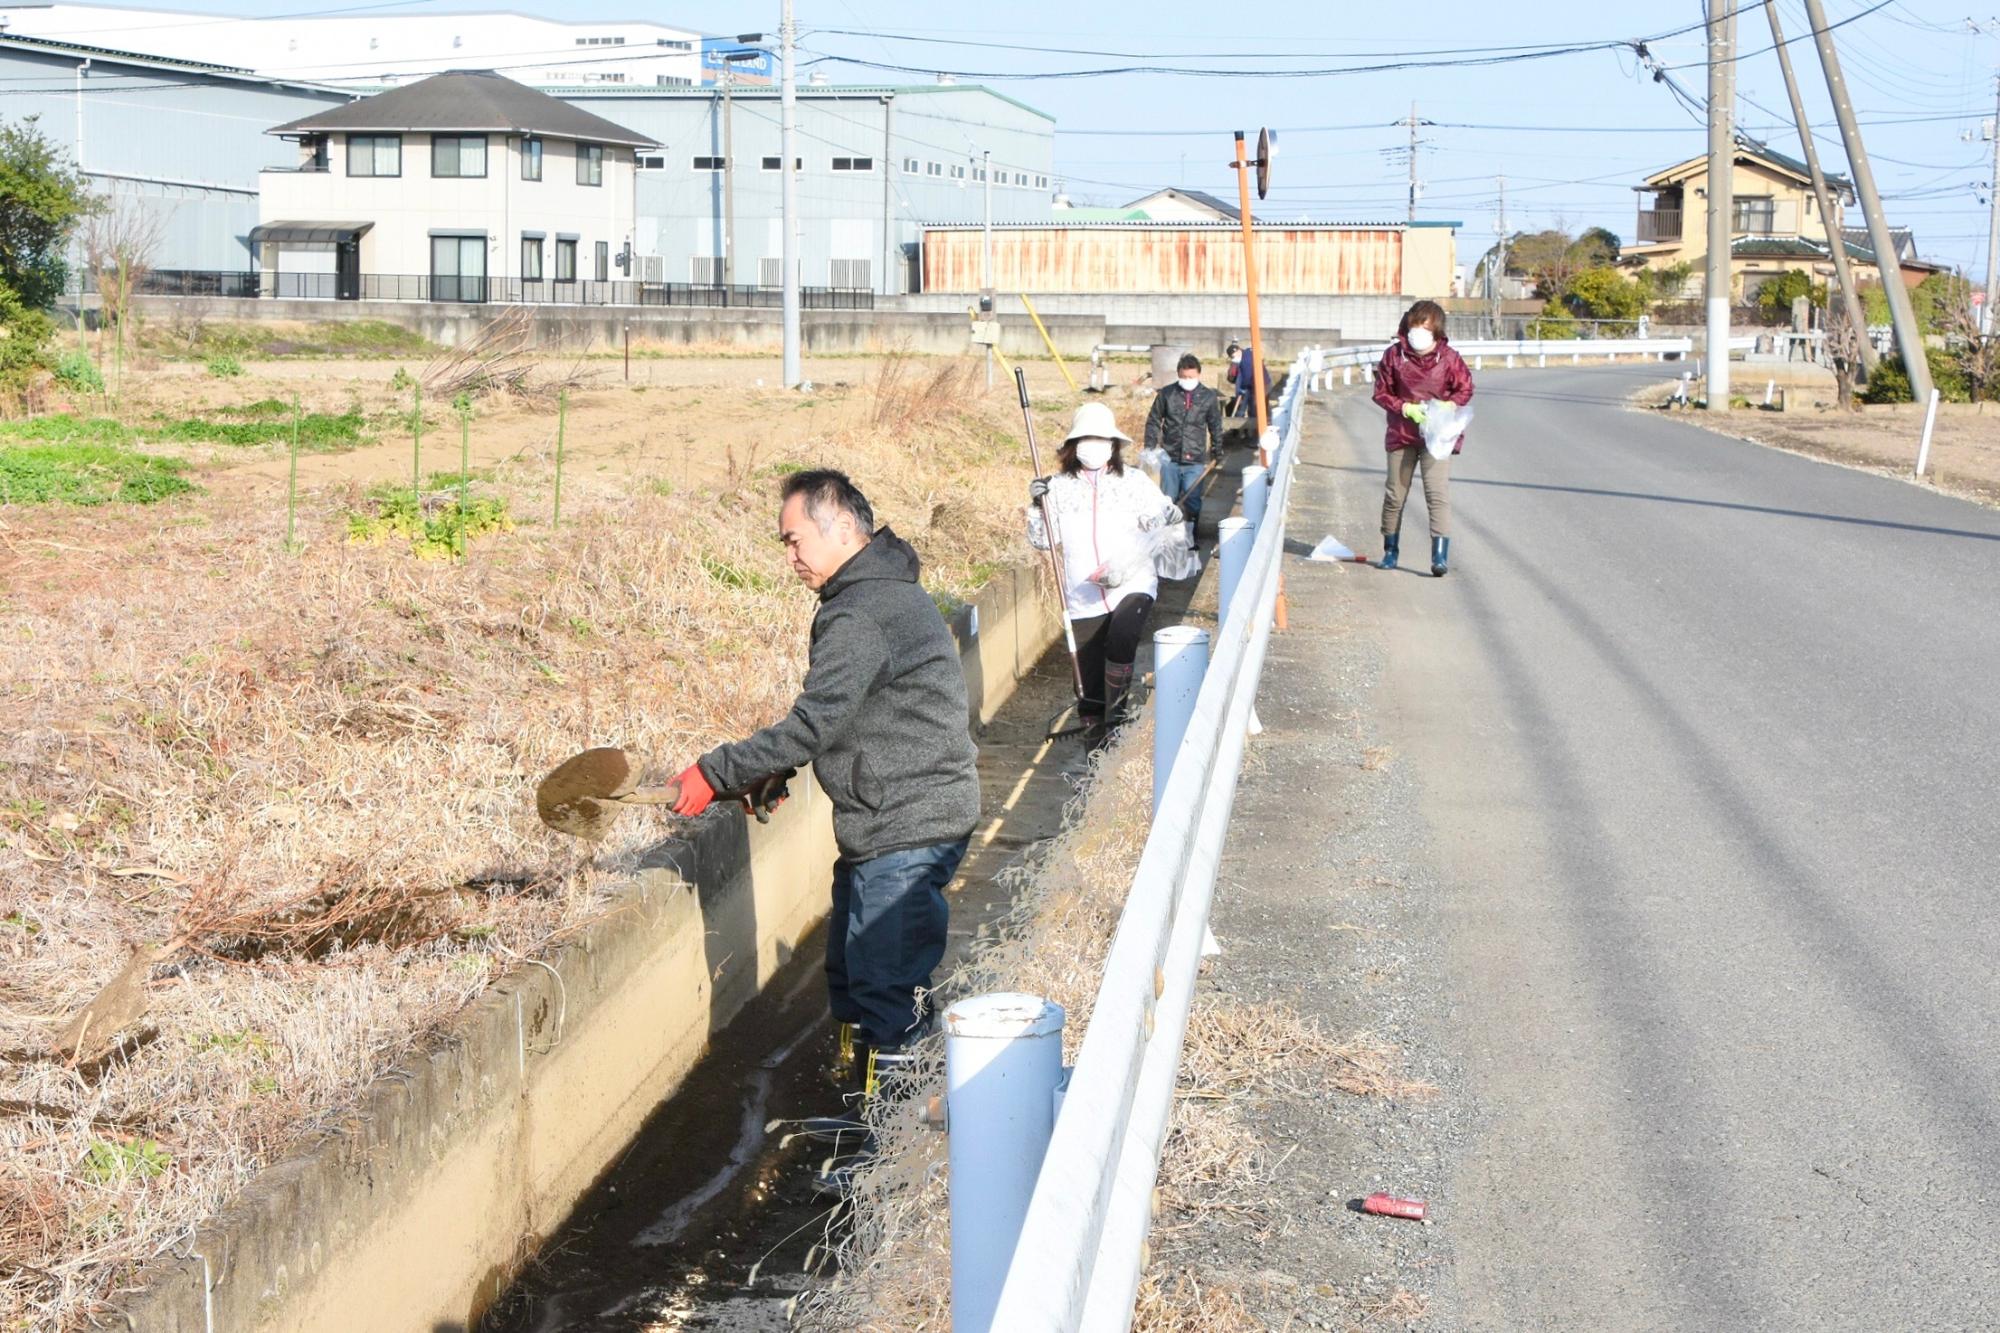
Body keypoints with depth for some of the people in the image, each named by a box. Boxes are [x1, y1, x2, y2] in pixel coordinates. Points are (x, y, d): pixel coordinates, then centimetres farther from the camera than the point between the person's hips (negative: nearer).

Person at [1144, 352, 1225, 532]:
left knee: (1192, 500, 1)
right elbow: (1153, 421, 6)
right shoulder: (1166, 394, -2)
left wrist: (1217, 451, 13)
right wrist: (1149, 448, 1)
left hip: (1195, 460, -1)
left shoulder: (1208, 397, 0)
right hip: (1170, 458, 1)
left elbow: (1215, 426, 10)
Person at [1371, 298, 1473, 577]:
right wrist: (1406, 408, -15)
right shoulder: (1394, 355, -4)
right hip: (1402, 436, 2)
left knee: (1438, 493, -13)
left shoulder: (1449, 358, -7)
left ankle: (1440, 554, -15)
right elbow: (1381, 392, 1)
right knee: (1395, 495, 9)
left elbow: (1465, 389, 1)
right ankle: (1390, 551, 25)